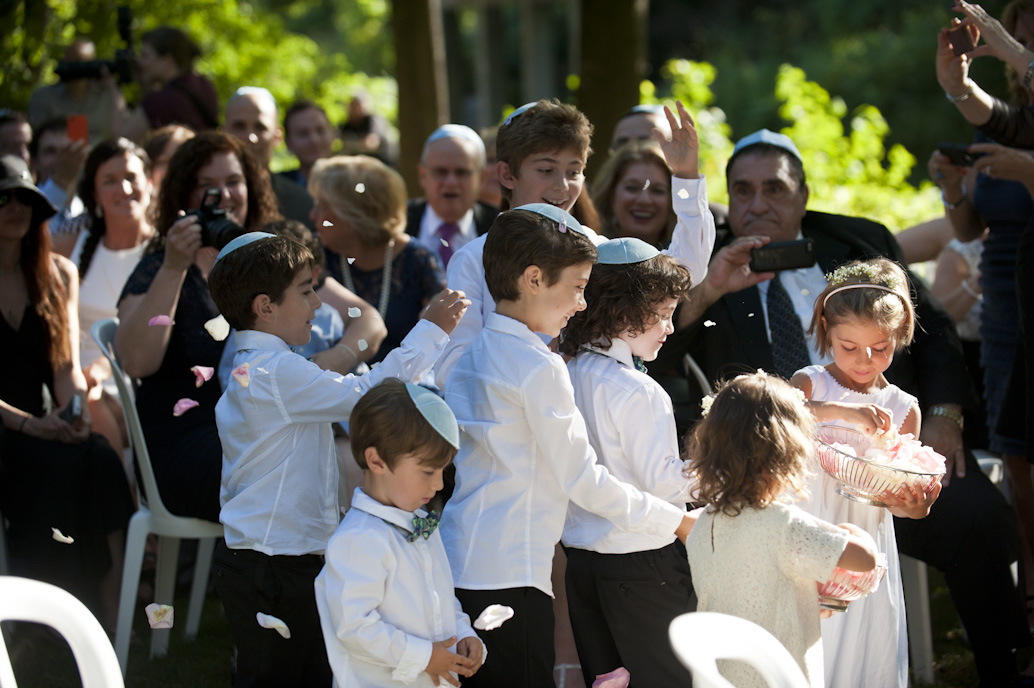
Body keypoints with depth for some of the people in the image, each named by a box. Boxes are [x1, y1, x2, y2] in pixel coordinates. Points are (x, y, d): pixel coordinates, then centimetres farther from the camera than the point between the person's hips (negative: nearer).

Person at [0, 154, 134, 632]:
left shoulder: (59, 275, 16)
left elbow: (67, 363, 12)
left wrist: (74, 408, -10)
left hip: (48, 426, 4)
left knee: (102, 462, -28)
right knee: (60, 465, -33)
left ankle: (110, 618, -34)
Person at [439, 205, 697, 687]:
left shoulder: (471, 355, 13)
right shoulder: (538, 367, -13)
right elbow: (582, 480, -11)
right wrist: (677, 522, -1)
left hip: (458, 559, 9)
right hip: (508, 576, -9)